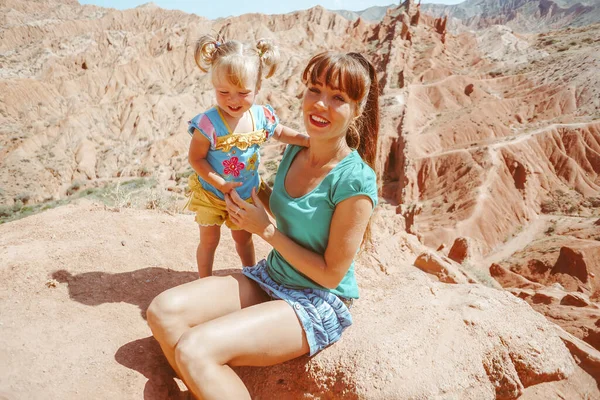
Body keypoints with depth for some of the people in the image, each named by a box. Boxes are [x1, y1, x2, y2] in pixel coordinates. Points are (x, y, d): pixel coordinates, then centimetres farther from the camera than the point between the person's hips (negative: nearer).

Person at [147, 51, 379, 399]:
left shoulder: (354, 181, -21)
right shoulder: (294, 153, 2)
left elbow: (331, 274, -16)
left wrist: (266, 230, -14)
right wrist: (252, 203, 2)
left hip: (318, 304, -7)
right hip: (269, 279, 7)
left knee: (195, 349, -24)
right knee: (163, 311, -9)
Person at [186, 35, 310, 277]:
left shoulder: (262, 116, -15)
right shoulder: (209, 123, -30)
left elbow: (281, 133, 6)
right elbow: (196, 159, -21)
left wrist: (307, 140, -10)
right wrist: (221, 184, -25)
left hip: (246, 193, 4)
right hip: (212, 194, -3)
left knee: (243, 238, 24)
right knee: (209, 240, 15)